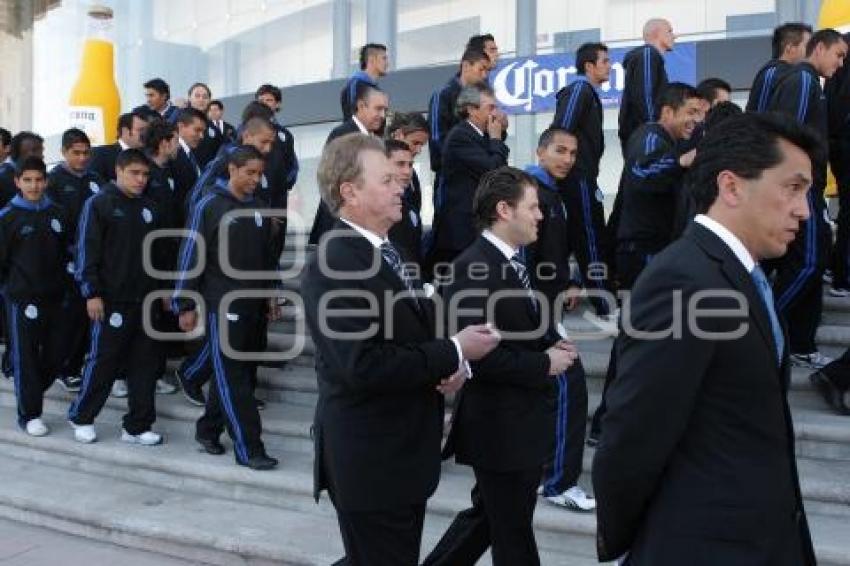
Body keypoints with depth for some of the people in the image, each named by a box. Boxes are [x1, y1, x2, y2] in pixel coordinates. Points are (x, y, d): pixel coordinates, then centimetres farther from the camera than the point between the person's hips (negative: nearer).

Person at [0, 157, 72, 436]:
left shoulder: (56, 213, 7)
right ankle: (29, 414, 12)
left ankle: (31, 393, 32)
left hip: (53, 296, 4)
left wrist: (62, 283, 9)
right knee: (25, 355, 1)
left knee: (56, 351, 8)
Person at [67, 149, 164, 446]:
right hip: (112, 299, -5)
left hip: (146, 299, 6)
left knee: (145, 363, 6)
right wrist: (92, 293, -14)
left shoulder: (149, 207, 12)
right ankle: (81, 416, 23)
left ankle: (137, 426, 15)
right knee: (103, 361, 3)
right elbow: (86, 252, -9)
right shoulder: (99, 204, -5)